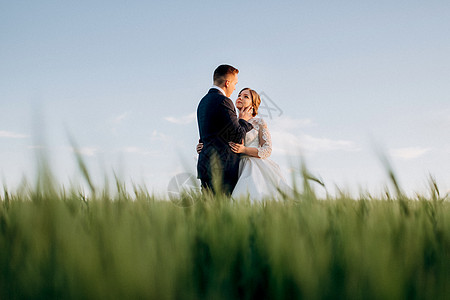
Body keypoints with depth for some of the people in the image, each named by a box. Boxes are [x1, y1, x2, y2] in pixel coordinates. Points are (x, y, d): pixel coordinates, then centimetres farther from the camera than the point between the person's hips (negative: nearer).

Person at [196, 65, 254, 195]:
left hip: (205, 165, 9)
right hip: (222, 167, -9)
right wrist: (243, 120, 7)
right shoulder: (223, 101, -11)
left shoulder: (204, 101, 19)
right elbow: (238, 135, -13)